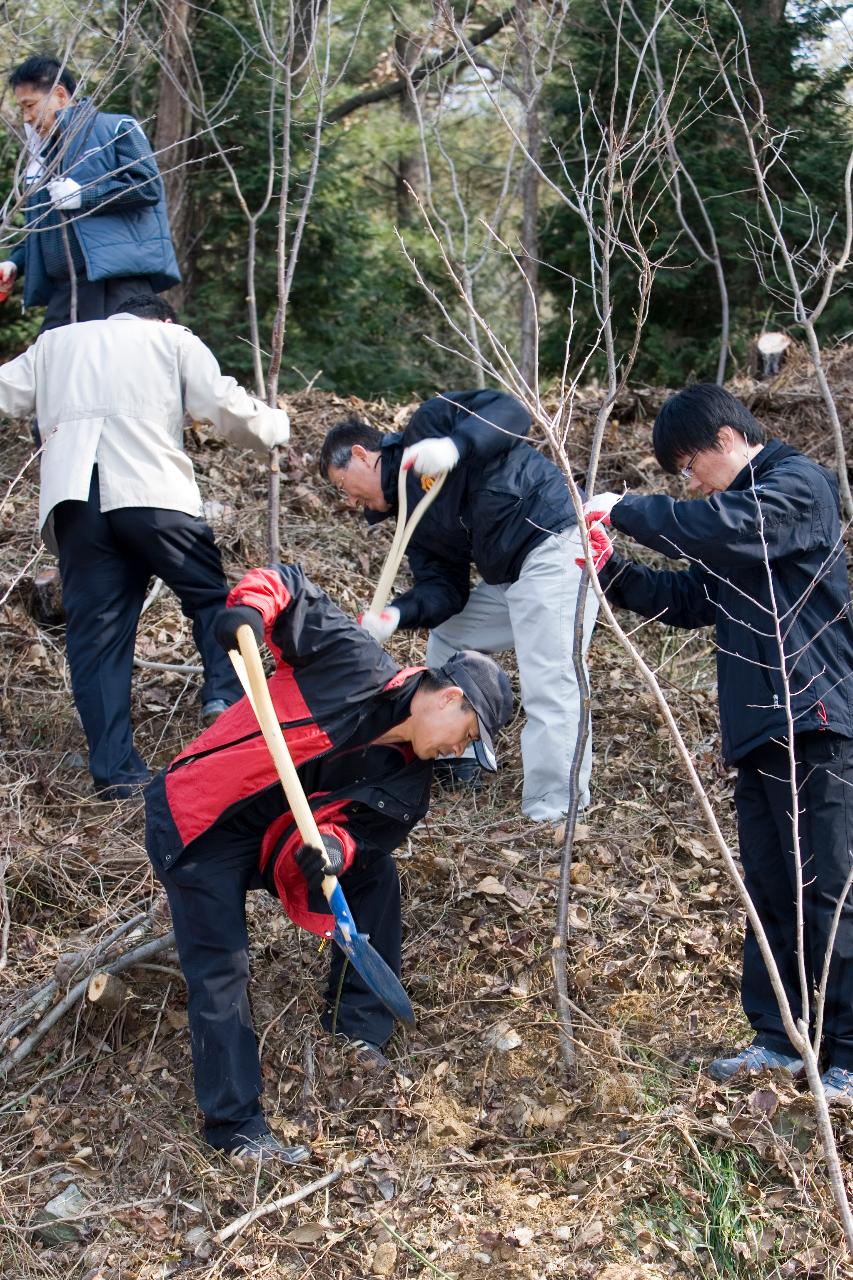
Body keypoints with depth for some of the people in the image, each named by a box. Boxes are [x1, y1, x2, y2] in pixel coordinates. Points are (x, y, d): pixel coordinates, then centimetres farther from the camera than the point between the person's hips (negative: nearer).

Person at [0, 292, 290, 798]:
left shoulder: (53, 344, 27)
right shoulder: (175, 340, 18)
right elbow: (229, 410, 7)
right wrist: (277, 425, 24)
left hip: (72, 497, 3)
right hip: (152, 491, -2)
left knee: (95, 628, 4)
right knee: (213, 598, 12)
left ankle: (115, 770, -1)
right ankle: (226, 695, -11)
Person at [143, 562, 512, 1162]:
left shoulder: (406, 784, -3)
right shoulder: (355, 664, -21)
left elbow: (360, 831, -11)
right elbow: (285, 585, -16)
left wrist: (336, 847, -35)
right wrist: (250, 608, -37)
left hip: (274, 835, 7)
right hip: (197, 825, -7)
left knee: (376, 873, 1)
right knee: (223, 972, -10)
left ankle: (359, 1031, 14)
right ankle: (235, 1124, 1)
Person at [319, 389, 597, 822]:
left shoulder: (429, 424, 0)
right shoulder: (414, 517, 20)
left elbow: (510, 412, -13)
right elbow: (444, 591, 9)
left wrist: (456, 445, -27)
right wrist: (396, 613, -9)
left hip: (554, 547, -10)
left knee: (547, 688, -14)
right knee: (446, 638, 21)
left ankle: (552, 816, -11)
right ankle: (460, 761, 29)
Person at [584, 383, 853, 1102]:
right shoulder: (738, 514, 21)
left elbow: (719, 527, -25)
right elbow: (688, 602, 21)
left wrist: (623, 510, -13)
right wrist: (613, 571, 7)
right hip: (759, 731, 9)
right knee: (771, 892, 12)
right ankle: (781, 1038, 21)